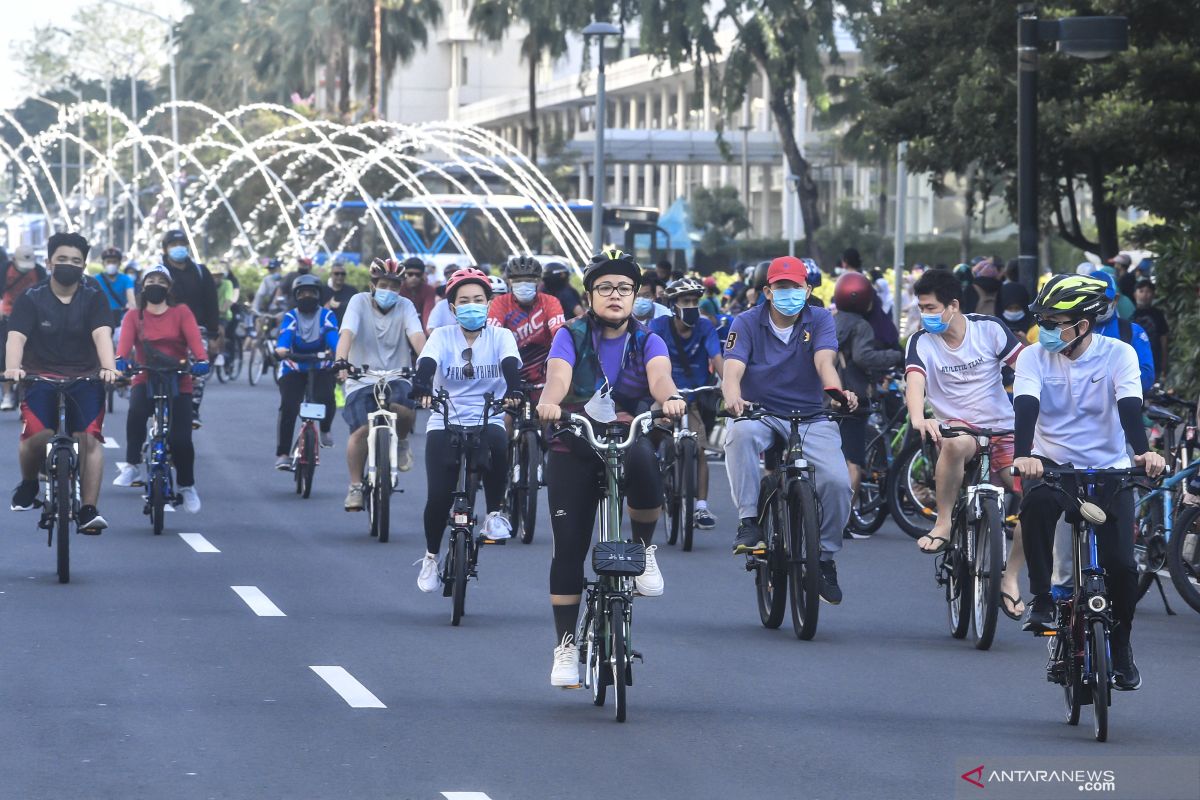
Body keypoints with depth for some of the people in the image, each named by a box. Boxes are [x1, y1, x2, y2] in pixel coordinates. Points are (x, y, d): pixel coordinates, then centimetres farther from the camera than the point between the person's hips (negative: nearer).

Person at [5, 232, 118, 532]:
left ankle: (89, 509, -15)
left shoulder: (93, 299, 4)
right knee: (36, 436, -23)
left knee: (89, 438, -19)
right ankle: (29, 484, 8)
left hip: (85, 380, 1)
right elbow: (16, 337, -11)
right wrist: (12, 368, -32)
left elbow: (102, 335, -12)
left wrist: (109, 368, -31)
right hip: (40, 379, -1)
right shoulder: (30, 300, 2)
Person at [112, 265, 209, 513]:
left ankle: (187, 486, 16)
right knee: (136, 411, -35)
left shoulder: (181, 313, 6)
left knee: (181, 439, -9)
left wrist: (201, 360, -30)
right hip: (145, 380, 0)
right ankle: (133, 465, -22)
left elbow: (193, 337, -11)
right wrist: (120, 360, -33)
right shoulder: (134, 316, 7)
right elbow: (125, 339, -11)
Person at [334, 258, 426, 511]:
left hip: (396, 378, 1)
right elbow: (347, 333, -19)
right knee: (361, 430, -20)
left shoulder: (405, 306, 0)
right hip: (362, 379, -1)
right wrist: (342, 362, -37)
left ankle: (401, 442, 5)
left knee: (405, 411, -31)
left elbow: (417, 336, -14)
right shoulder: (359, 302, -4)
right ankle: (355, 486, -2)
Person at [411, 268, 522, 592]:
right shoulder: (442, 336, 1)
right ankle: (431, 557, 14)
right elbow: (427, 362, -17)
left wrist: (513, 390, -38)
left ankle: (495, 514, -15)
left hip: (487, 421, 0)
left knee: (497, 445, -37)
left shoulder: (500, 336, 2)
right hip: (444, 423, 0)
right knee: (438, 496, -13)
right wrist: (422, 387, -40)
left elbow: (511, 363, -16)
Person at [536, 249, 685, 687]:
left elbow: (659, 375, -20)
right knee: (568, 549, -4)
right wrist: (550, 403, -45)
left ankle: (644, 548, -9)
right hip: (575, 449, 0)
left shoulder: (646, 340, 1)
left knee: (645, 470, -36)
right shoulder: (572, 335, -2)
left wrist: (669, 398, -44)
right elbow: (559, 375, -22)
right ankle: (566, 646, 7)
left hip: (630, 441, 0)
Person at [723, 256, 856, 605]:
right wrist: (733, 398, -41)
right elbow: (733, 369, -17)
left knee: (837, 481, -23)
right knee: (741, 433, -38)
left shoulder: (820, 320, 1)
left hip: (811, 418, 1)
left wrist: (836, 391, -41)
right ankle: (749, 522, -31)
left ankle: (826, 558, 2)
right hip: (761, 415, -1)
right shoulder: (747, 324, -2)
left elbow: (824, 360, -18)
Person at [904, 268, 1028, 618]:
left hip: (1002, 429, 1)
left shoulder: (989, 329, -4)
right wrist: (918, 419, -43)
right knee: (956, 443, -41)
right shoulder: (922, 342, -6)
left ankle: (1010, 578, -4)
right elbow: (915, 382, -23)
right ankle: (943, 523, -24)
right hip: (955, 427, -1)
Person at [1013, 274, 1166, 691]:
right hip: (1053, 464, 0)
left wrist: (1143, 452, -42)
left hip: (1109, 468, 0)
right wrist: (1024, 454, -41)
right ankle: (1041, 601, -22)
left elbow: (1130, 406, -23)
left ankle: (1121, 648, 12)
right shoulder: (1034, 357, -7)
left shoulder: (1118, 355, -9)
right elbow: (1026, 406, -22)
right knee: (1036, 503, -36)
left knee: (1121, 564, -13)